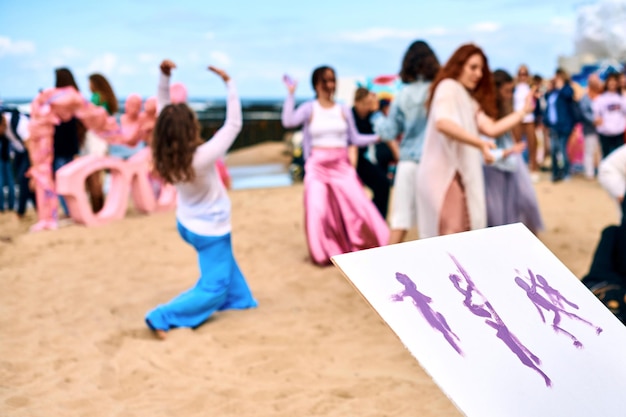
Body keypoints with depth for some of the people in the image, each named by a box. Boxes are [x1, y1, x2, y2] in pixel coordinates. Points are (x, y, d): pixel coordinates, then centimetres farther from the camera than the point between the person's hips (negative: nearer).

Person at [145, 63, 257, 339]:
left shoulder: (164, 155, -18)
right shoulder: (202, 157, -33)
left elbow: (165, 118, -8)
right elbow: (234, 124, -28)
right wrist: (229, 83, -23)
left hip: (187, 223, 7)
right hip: (209, 229, -7)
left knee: (224, 263, 32)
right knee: (214, 288, 5)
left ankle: (238, 299, 45)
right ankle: (162, 317, -5)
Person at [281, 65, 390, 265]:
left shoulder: (343, 110, 8)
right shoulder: (309, 108, 0)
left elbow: (354, 138, 12)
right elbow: (288, 121, -19)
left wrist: (378, 137, 1)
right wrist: (291, 94, -18)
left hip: (342, 165, 2)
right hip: (317, 166, -2)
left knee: (357, 205, -6)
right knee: (318, 211, -6)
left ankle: (368, 247, 10)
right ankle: (324, 253, 10)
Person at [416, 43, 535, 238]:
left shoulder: (469, 99, 21)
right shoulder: (448, 87, -6)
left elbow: (491, 128, 9)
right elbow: (442, 124, -25)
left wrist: (523, 111, 11)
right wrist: (480, 144, -29)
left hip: (460, 173, 9)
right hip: (443, 173, -9)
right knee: (451, 235, -14)